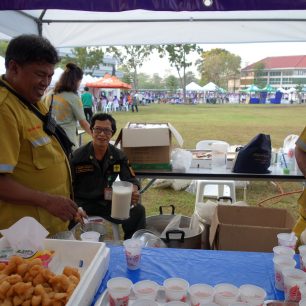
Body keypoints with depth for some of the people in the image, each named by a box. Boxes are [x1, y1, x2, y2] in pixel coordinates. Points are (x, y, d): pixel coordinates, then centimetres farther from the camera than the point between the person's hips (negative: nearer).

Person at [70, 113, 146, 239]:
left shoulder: (118, 156, 1)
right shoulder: (77, 157, -7)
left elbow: (131, 180, 1)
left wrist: (134, 192, -24)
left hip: (108, 203, 3)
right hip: (82, 204, -3)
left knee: (138, 211, -16)